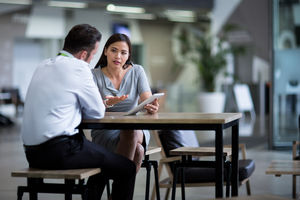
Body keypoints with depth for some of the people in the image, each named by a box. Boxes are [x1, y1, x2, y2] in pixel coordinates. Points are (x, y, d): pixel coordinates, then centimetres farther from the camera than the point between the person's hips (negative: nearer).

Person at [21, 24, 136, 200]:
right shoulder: (78, 67, -12)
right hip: (59, 152, -9)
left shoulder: (44, 65, 13)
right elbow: (98, 113, -4)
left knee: (104, 162, 28)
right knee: (127, 168, 2)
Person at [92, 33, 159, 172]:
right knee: (137, 149, -34)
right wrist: (107, 103, -37)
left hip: (136, 129, 2)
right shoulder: (95, 75, -1)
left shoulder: (137, 71, 5)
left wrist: (152, 107, -34)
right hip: (104, 132, -2)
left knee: (132, 133, -36)